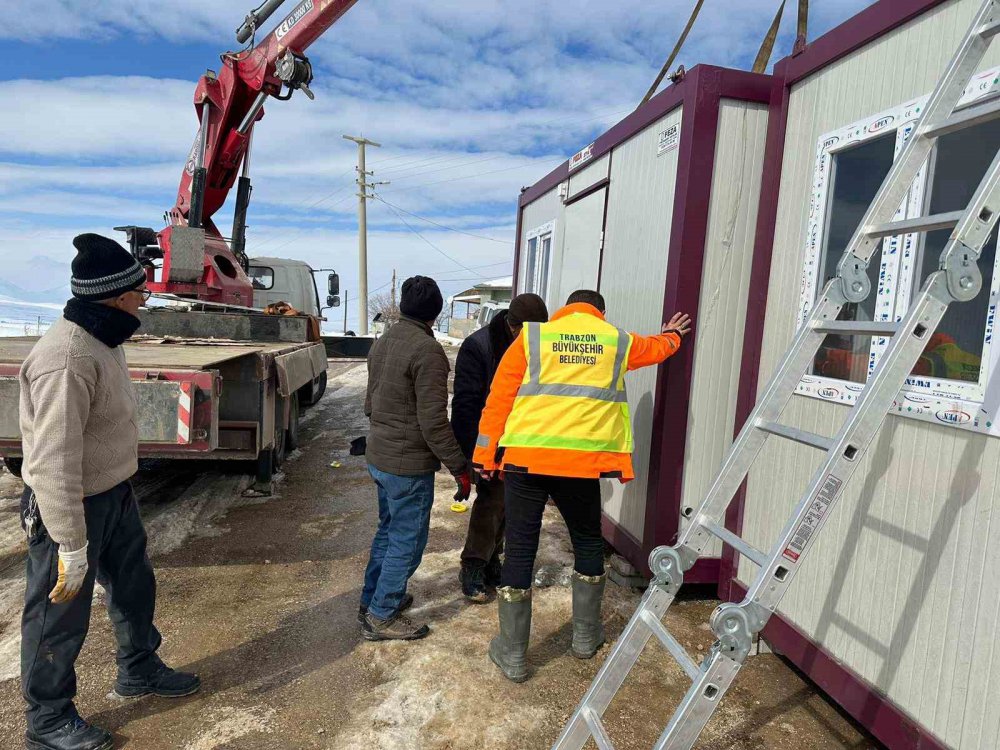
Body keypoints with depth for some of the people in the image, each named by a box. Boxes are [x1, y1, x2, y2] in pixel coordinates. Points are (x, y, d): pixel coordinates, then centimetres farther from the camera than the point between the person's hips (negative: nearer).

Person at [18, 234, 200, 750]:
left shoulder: (102, 340, 3)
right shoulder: (67, 359, -30)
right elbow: (55, 461, -30)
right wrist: (72, 544, -25)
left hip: (114, 494, 9)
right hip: (69, 507, -9)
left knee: (134, 586, 24)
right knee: (60, 615, 11)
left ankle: (139, 671, 47)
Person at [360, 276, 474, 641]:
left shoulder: (382, 343, 6)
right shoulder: (427, 350, -21)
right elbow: (433, 422, -23)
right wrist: (460, 468, -16)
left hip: (378, 456, 9)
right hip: (409, 464, -9)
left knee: (388, 530, 23)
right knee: (407, 541, 6)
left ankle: (372, 600, 36)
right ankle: (381, 617, 18)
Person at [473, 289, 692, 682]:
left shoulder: (531, 337, 8)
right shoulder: (618, 341, 14)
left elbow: (499, 398, 3)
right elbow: (656, 348, 37)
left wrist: (487, 456, 8)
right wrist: (673, 335, 60)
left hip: (527, 458, -1)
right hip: (583, 462, 2)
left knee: (520, 550, 7)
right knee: (588, 543, 22)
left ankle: (512, 654, 16)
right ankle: (585, 636, 36)